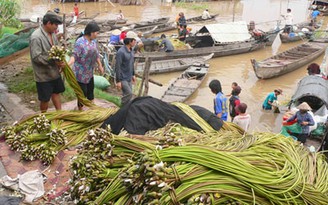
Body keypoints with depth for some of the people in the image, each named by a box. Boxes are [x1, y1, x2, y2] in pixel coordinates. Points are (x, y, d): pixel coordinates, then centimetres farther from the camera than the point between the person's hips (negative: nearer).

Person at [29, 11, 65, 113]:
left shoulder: (52, 33, 2)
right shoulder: (36, 37, -24)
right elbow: (36, 57, -26)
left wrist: (60, 62, -4)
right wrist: (54, 61, -26)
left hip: (54, 72, 8)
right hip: (43, 74, -8)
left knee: (56, 93, 19)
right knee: (45, 99, 7)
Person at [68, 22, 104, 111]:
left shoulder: (93, 41, 3)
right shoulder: (80, 42, -21)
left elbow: (96, 54, 14)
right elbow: (74, 56, -27)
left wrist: (100, 65, 19)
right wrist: (68, 64, -42)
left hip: (89, 72, 8)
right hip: (81, 73, -8)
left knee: (90, 89, 20)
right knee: (82, 92, 1)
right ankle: (80, 110, 19)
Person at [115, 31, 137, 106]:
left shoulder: (131, 51, 5)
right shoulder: (121, 52, -21)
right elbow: (117, 67, -20)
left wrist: (133, 75, 22)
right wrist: (118, 81, -20)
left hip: (129, 78, 8)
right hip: (122, 79, -8)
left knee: (127, 94, 12)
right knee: (129, 94, -13)